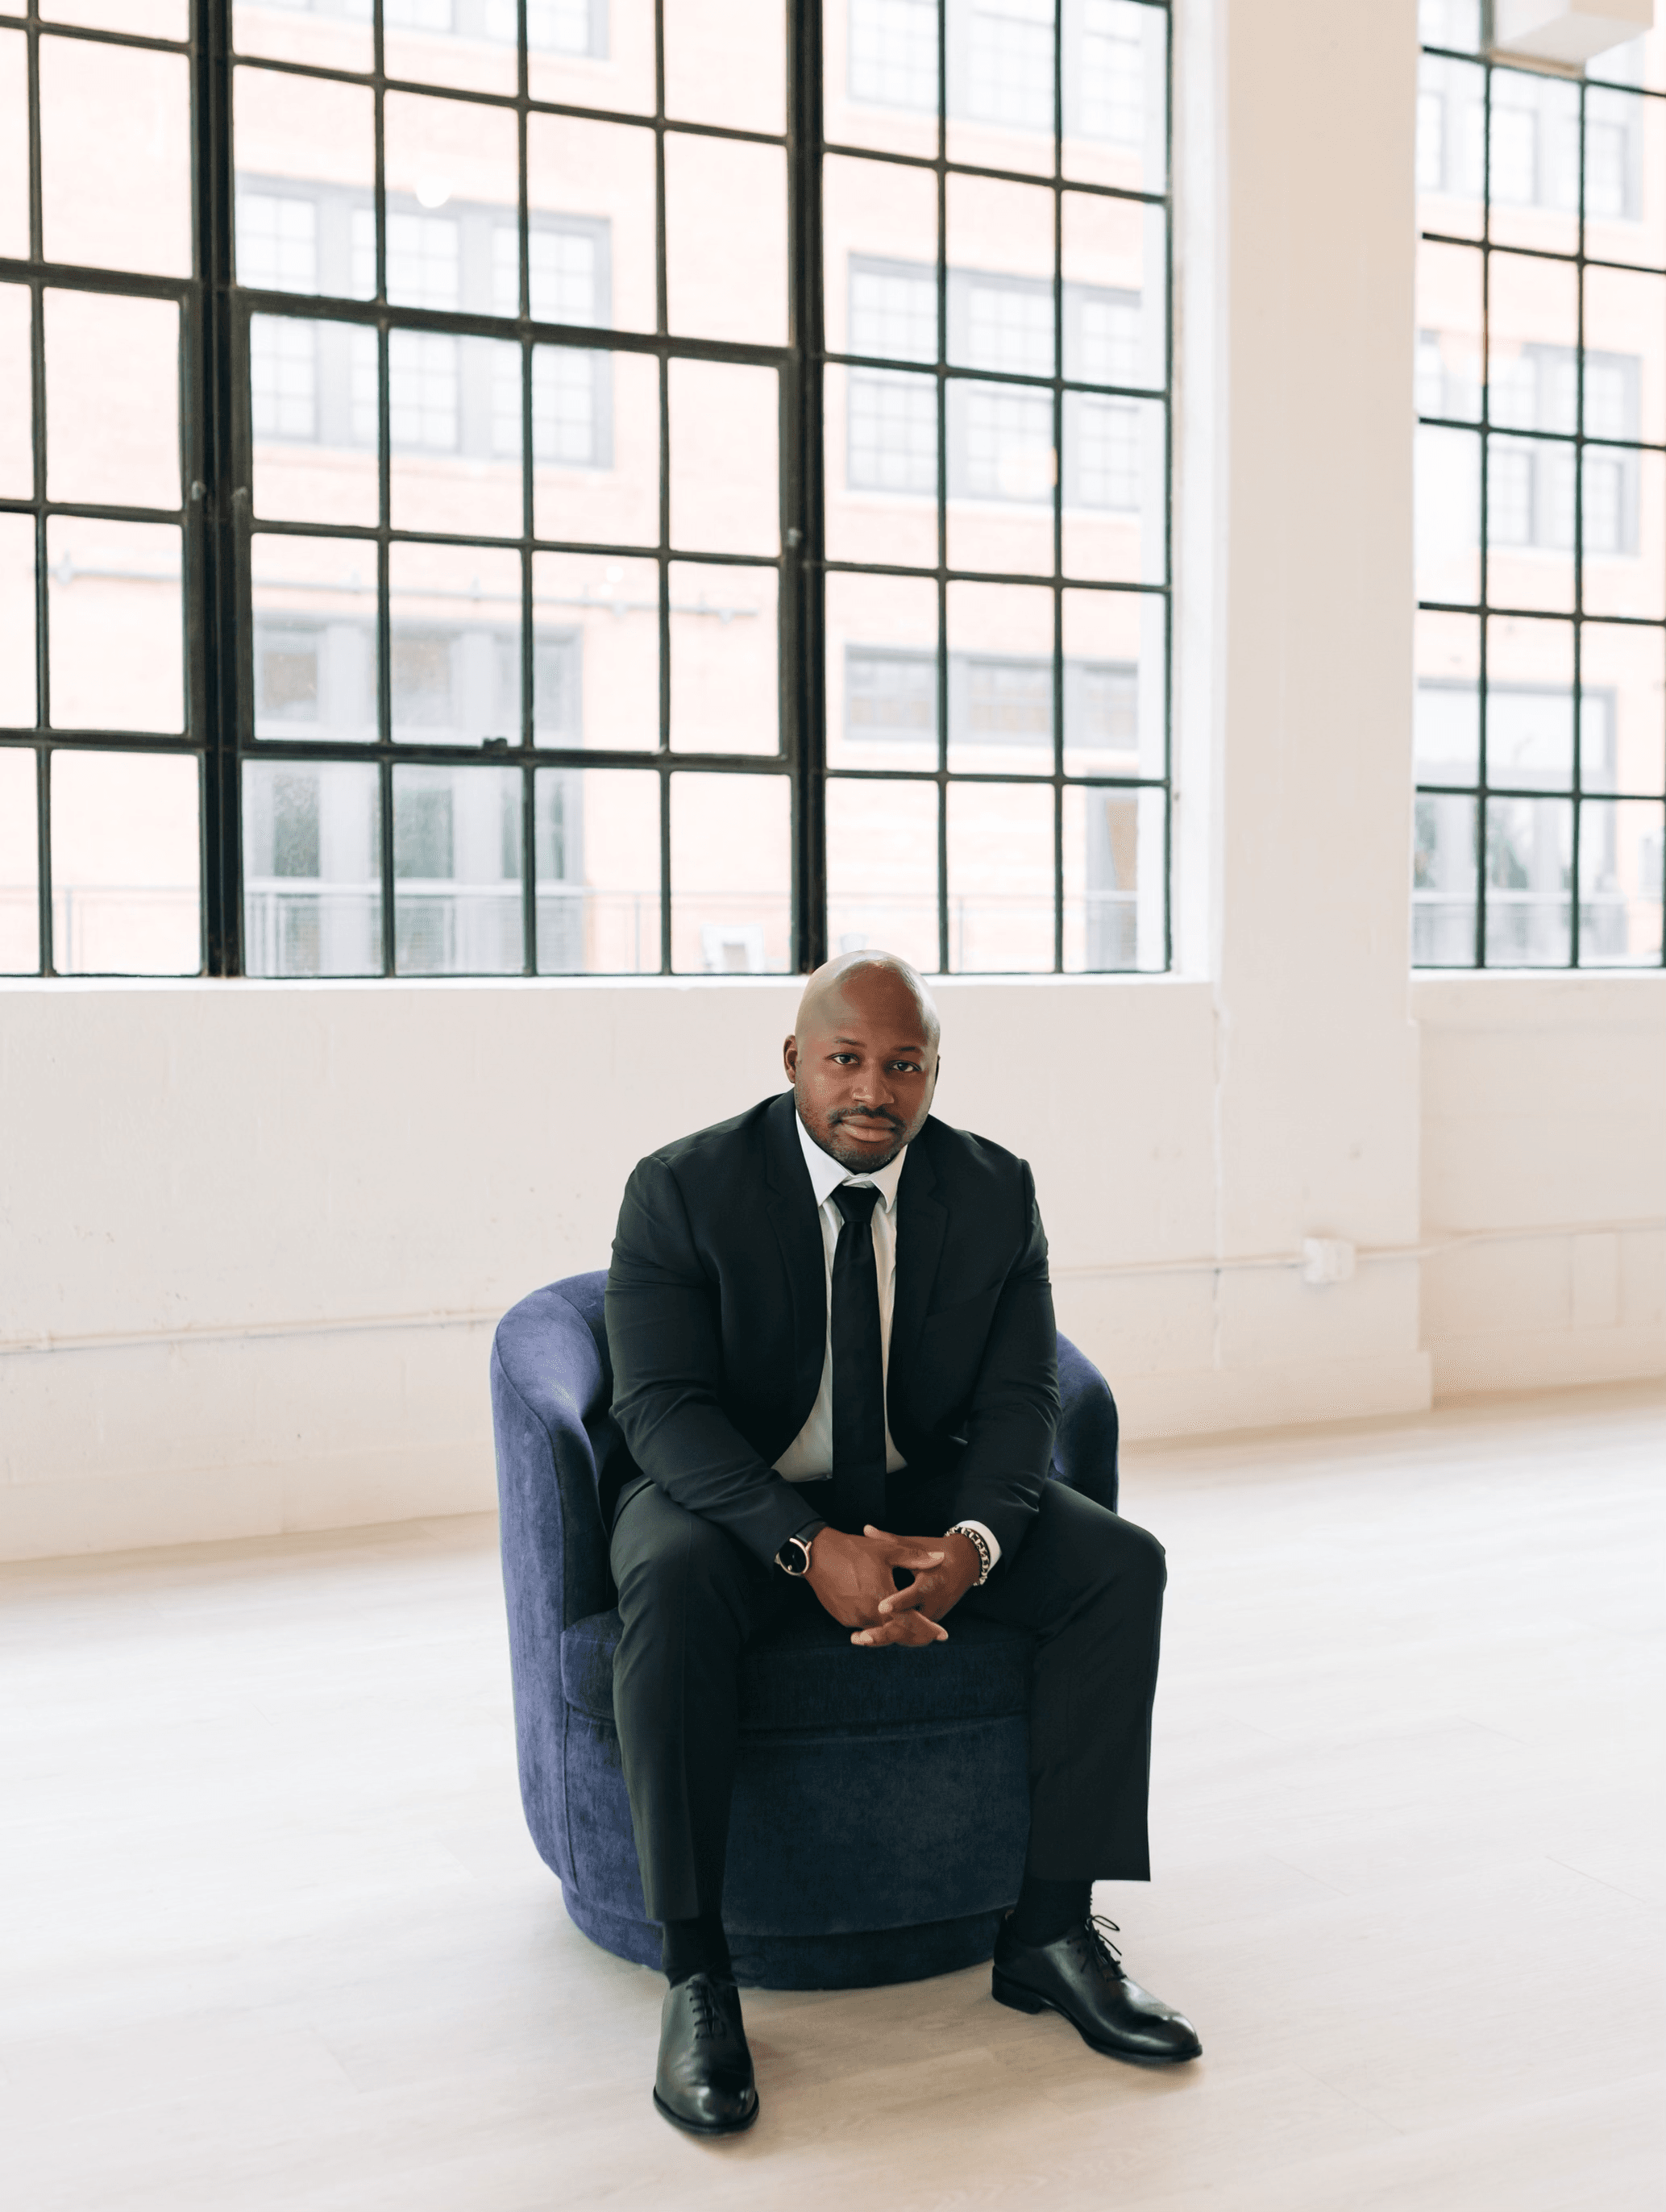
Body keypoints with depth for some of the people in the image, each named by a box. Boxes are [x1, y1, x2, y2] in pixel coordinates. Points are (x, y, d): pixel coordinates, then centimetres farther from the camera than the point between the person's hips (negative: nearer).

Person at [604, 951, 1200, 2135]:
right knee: (672, 1586, -36)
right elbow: (664, 1408, -20)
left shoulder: (996, 1192, -5)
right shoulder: (682, 1189, -14)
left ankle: (1052, 1931, -9)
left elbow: (1019, 1401, -7)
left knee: (1122, 1564, -18)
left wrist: (972, 1542, -29)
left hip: (925, 1495, 4)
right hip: (736, 1498, -3)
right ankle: (696, 1974, -25)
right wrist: (809, 1547, -35)